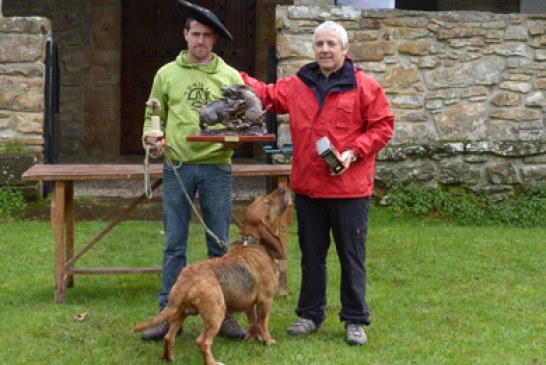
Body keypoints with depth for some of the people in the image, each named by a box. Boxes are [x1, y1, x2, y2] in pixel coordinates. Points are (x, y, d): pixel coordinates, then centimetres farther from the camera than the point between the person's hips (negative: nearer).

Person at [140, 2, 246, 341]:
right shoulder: (167, 74, 8)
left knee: (220, 245, 4)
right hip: (177, 166, 0)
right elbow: (154, 114, 13)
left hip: (217, 166, 0)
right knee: (175, 244, 3)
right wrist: (153, 135, -8)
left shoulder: (230, 76, 7)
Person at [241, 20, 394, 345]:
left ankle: (356, 320, 16)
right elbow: (266, 95, 15)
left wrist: (353, 153, -15)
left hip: (350, 188, -4)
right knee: (311, 255, 14)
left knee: (352, 256, 5)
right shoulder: (297, 85, 7)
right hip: (307, 187, 4)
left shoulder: (364, 86, -5)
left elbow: (383, 126, -5)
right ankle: (311, 314, 27)